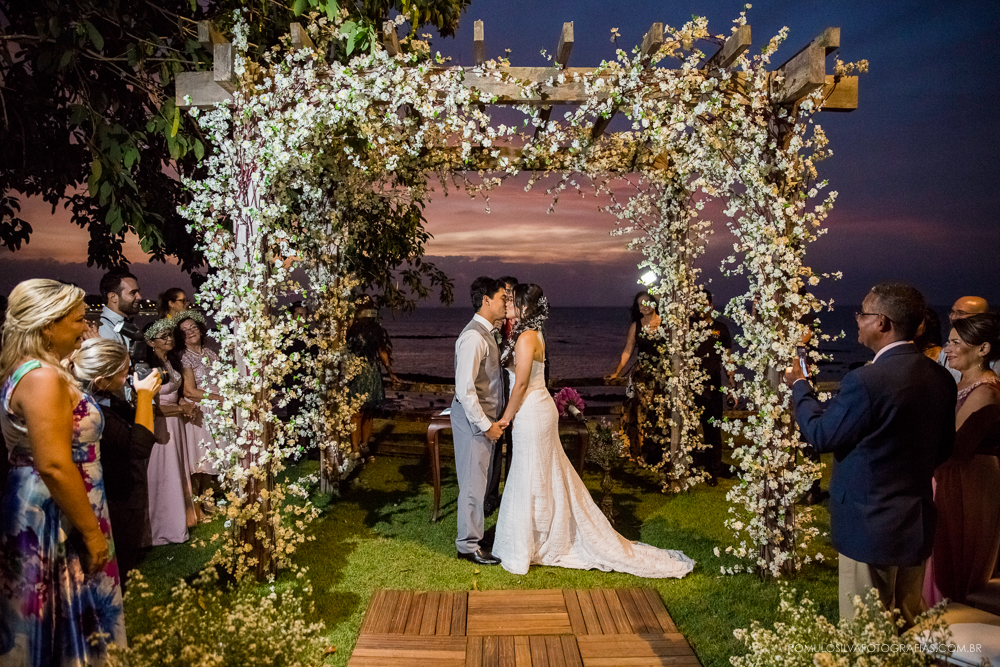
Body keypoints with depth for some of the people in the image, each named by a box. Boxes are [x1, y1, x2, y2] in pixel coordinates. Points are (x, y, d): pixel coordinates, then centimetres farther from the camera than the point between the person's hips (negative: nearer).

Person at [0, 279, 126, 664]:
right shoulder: (43, 378, -21)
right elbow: (54, 466, -26)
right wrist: (92, 532, -19)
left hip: (35, 510, 10)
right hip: (55, 520, -10)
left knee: (56, 620, 19)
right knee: (64, 624, 3)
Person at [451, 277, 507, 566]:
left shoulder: (486, 333, 10)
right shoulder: (473, 337, -21)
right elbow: (464, 389, -25)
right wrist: (486, 425, -20)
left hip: (484, 417, 10)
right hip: (472, 419, -10)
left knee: (480, 479, 19)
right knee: (473, 482, 1)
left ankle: (473, 532, 33)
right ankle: (468, 544, 15)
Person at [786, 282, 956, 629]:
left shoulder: (866, 380, -24)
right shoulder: (940, 378, 1)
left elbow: (821, 435, -14)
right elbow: (943, 447, 11)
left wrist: (799, 386, -1)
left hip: (870, 525, -8)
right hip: (918, 522, 8)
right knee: (910, 625, 22)